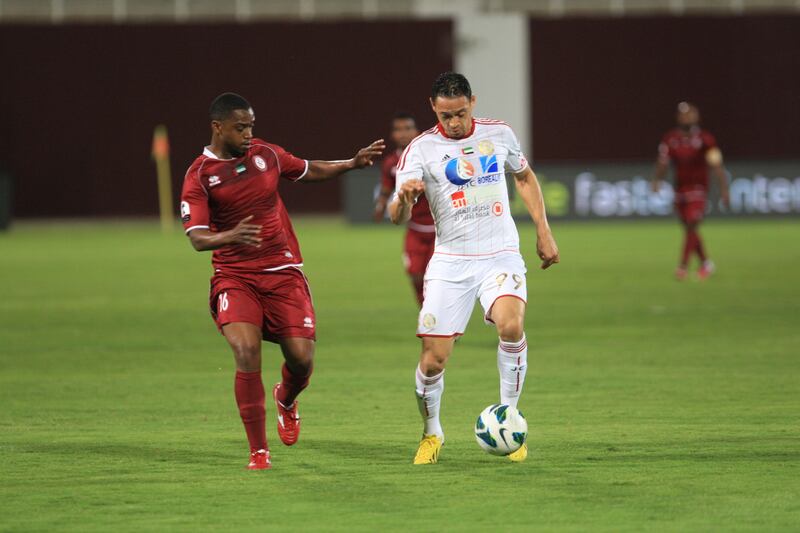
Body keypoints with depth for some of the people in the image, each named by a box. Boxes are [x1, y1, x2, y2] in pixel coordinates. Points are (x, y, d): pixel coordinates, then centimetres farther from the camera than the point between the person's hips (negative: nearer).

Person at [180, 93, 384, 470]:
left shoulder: (266, 154, 5)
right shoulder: (199, 176, -8)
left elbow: (309, 171, 24)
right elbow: (197, 238, -17)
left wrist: (353, 163, 11)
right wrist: (231, 236, -37)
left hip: (283, 273, 3)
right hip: (234, 278, -3)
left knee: (302, 358, -5)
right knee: (247, 354, -23)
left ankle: (286, 400, 35)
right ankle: (259, 452, -11)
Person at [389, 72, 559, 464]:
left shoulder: (499, 134, 4)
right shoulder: (421, 149, -4)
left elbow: (525, 178, 22)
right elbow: (397, 217, -12)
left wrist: (543, 232, 15)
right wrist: (404, 197, -36)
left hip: (501, 256, 1)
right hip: (450, 262, -1)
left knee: (511, 326, -27)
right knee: (433, 358, -6)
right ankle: (432, 433, 22)